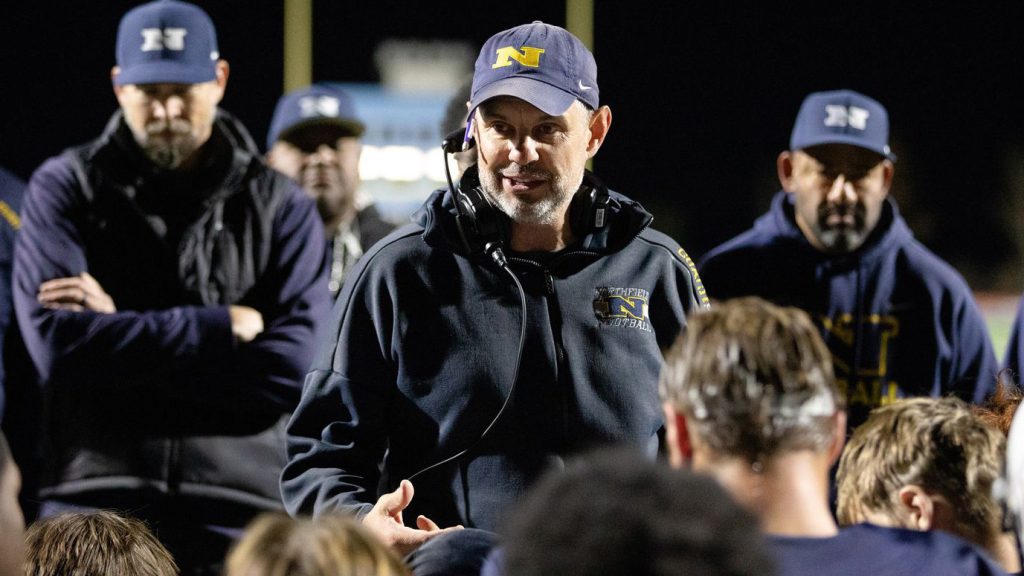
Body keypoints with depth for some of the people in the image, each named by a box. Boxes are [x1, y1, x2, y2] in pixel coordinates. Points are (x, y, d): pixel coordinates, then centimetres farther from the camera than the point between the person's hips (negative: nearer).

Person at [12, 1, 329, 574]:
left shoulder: (281, 207, 9)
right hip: (94, 505, 0)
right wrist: (222, 327, -7)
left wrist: (121, 329, -7)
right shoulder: (66, 189, 7)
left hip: (236, 514, 1)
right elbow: (58, 343, -8)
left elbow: (292, 367, -5)